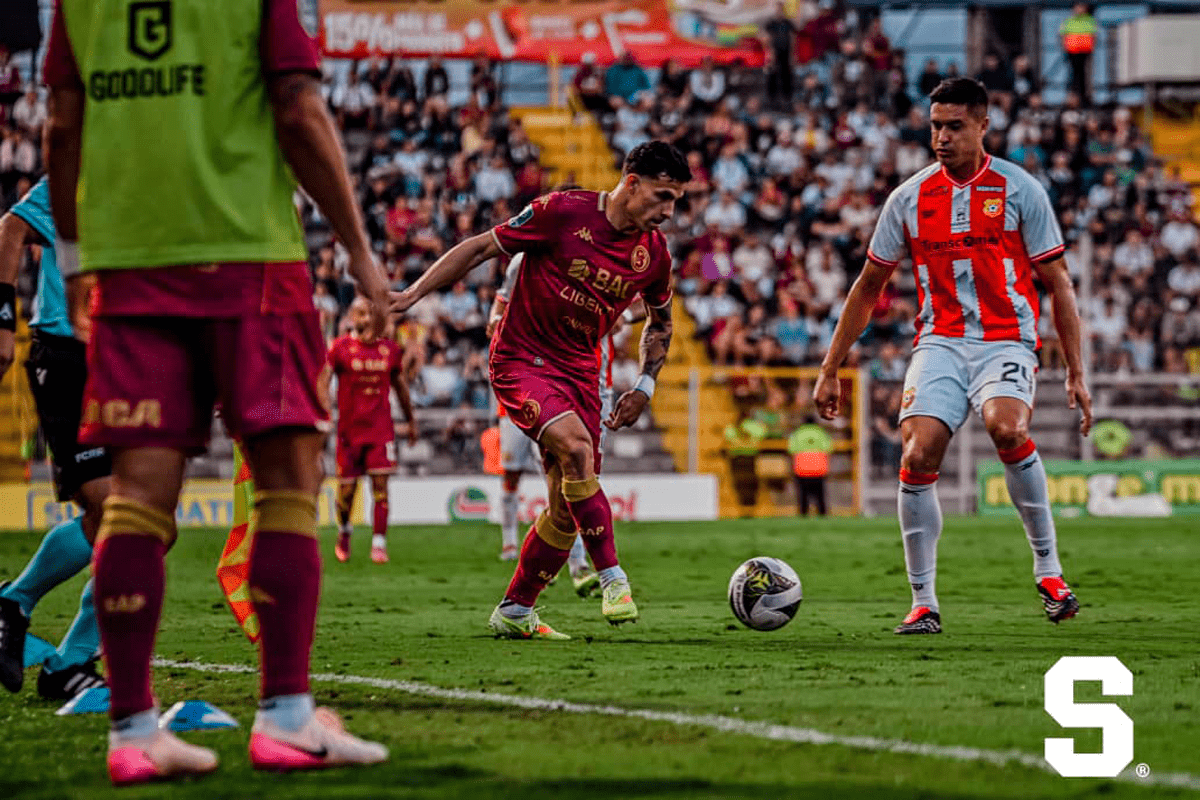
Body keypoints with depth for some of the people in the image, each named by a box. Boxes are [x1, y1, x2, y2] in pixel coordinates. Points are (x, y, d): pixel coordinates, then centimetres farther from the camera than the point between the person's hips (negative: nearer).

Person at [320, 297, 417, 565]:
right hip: (350, 428, -1)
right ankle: (344, 532, 33)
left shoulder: (390, 350, 6)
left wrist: (411, 421, 25)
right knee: (347, 488, 5)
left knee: (380, 485, -9)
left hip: (381, 428, 1)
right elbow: (323, 382, -7)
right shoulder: (340, 348, -4)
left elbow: (400, 387, 19)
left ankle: (379, 543, -9)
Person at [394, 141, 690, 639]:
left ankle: (514, 612, 19)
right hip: (520, 360, -6)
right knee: (576, 446, -30)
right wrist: (414, 294, -12)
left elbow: (659, 323, 19)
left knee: (566, 511, 2)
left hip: (579, 371, 6)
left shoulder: (654, 253, 1)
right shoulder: (563, 212, -15)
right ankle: (612, 578, -23)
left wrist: (644, 387, 6)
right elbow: (481, 248, -7)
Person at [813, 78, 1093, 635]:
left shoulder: (1019, 189, 1)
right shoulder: (909, 198, 8)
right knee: (917, 457, -18)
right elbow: (869, 286, 17)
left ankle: (1048, 568, -15)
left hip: (1006, 339, -3)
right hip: (939, 343, 3)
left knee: (1006, 428, -32)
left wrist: (1076, 373, -1)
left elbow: (1057, 282, 5)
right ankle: (923, 603, -5)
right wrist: (830, 370, 14)